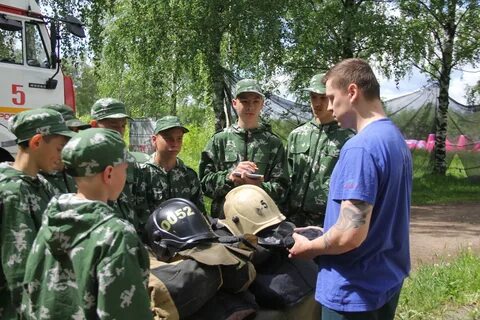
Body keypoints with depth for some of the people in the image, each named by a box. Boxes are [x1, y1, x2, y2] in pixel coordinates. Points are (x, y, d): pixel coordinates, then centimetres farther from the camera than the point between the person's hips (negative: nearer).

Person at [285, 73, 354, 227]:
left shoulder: (349, 139, -5)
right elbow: (286, 180, 13)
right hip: (295, 220, 4)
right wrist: (284, 215, 8)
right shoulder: (296, 135, 10)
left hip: (330, 221, -4)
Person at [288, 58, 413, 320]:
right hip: (387, 279, 9)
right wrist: (321, 233, 14)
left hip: (356, 289, -9)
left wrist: (309, 248, -9)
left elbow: (351, 234, -28)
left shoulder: (361, 147, -24)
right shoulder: (396, 139, 6)